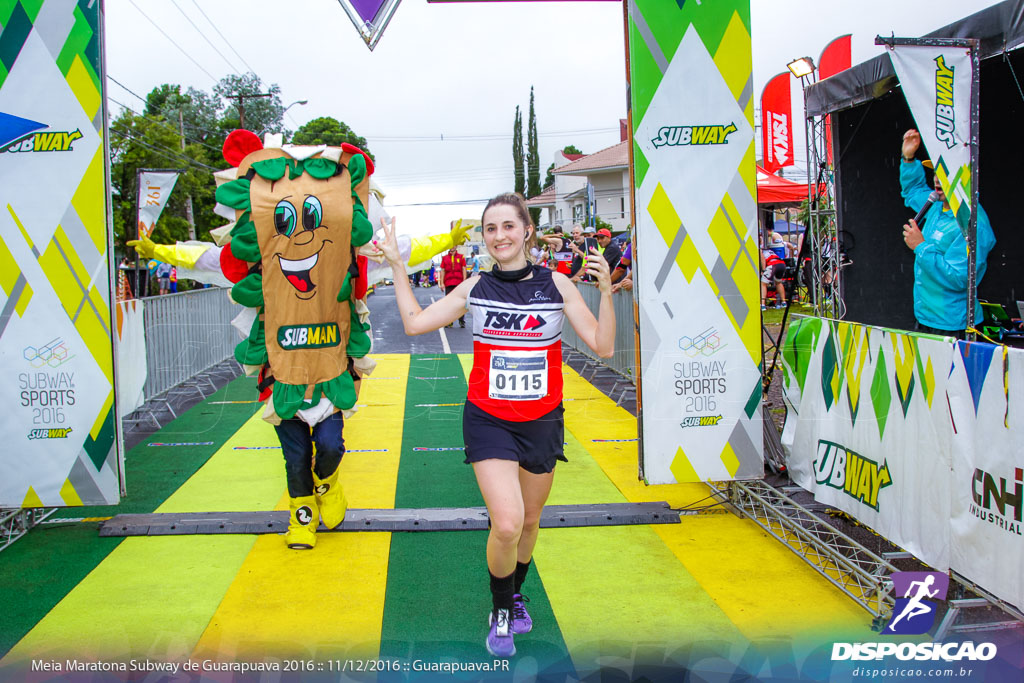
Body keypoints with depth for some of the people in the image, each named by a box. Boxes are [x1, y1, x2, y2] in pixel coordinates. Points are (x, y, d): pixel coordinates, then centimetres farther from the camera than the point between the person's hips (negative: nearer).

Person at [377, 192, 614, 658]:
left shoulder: (556, 284, -3)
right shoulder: (476, 288, 0)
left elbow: (602, 346, -6)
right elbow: (414, 323, 3)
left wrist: (606, 291, -19)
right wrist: (396, 264, 2)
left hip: (542, 422, 1)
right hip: (488, 422, -1)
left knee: (528, 521, 15)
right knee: (506, 524, -16)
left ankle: (516, 594, 44)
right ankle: (501, 612, 12)